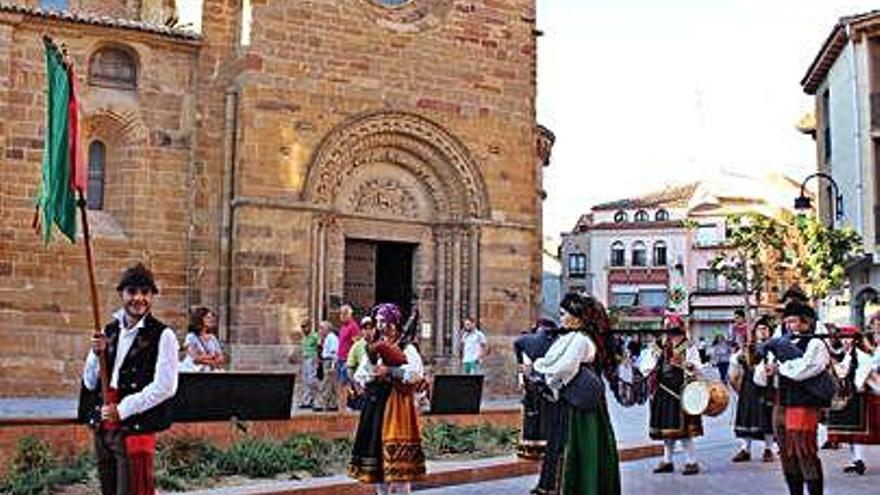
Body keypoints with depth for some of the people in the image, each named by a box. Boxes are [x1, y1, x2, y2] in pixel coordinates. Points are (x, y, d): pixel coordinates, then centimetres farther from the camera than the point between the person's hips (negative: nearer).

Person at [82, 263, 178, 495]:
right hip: (104, 429, 6)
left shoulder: (162, 336, -8)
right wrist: (97, 354, -5)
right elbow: (90, 384, 14)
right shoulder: (109, 332, 11)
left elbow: (165, 387, -15)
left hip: (137, 429, -6)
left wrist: (122, 410, -16)